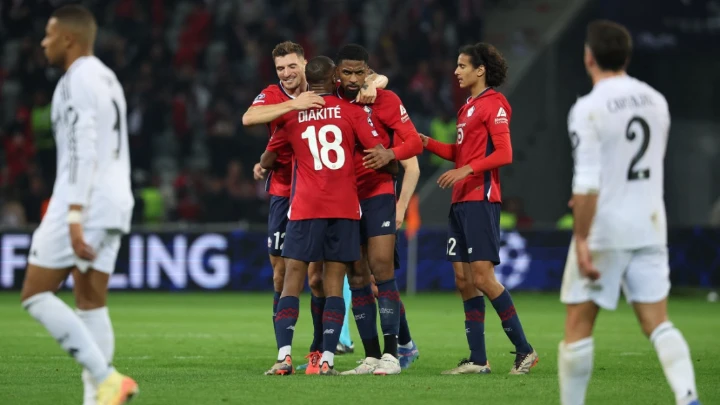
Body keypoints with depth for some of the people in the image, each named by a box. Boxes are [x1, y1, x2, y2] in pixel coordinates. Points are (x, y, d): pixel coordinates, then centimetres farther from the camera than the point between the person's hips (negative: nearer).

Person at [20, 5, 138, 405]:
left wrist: (74, 216, -25)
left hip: (85, 203, -9)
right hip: (116, 202, 9)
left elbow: (82, 149, -20)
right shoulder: (109, 79, 20)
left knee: (36, 294, -5)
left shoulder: (78, 79, -10)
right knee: (91, 304, 7)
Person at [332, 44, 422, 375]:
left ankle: (391, 353, -12)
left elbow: (414, 142, -8)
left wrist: (390, 154, -28)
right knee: (357, 278, 3)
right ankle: (371, 357, 7)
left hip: (377, 193, -3)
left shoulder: (385, 100, -5)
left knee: (381, 267, -13)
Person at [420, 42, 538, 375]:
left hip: (480, 200, -9)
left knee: (482, 276, -12)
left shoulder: (493, 104, -9)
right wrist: (427, 143, 11)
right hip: (461, 201, 9)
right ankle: (477, 359, 7)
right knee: (463, 279, 6)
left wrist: (466, 170, -23)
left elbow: (504, 154, -16)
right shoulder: (468, 107, 19)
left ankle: (524, 350, -5)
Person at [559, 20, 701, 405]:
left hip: (605, 229, -5)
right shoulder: (656, 101, 7)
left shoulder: (588, 109, -13)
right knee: (657, 323, 5)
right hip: (650, 227, 5)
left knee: (578, 326, 6)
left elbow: (587, 182, -19)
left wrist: (582, 240, -17)